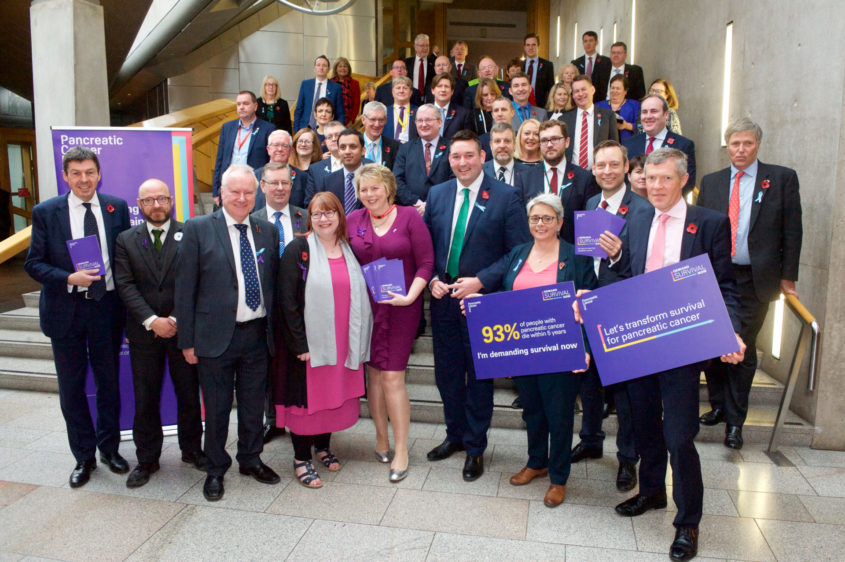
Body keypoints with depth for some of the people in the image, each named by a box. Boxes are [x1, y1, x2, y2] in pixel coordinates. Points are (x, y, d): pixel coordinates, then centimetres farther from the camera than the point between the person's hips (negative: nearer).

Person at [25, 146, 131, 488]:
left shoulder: (117, 208, 0)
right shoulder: (45, 212, -3)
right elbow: (34, 264, -2)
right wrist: (69, 279, -19)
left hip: (107, 306, 1)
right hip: (65, 310, 0)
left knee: (109, 382, 12)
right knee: (71, 387, 9)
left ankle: (109, 448, 31)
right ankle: (84, 456, 26)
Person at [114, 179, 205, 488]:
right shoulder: (126, 240, 5)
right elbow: (125, 285, -3)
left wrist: (176, 319, -12)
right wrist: (152, 320, -14)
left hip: (183, 328, -1)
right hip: (143, 332, 1)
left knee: (189, 393, 9)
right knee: (145, 398, 8)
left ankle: (192, 450, 27)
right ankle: (147, 459, 23)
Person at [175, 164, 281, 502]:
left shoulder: (267, 231, 6)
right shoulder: (198, 229, -4)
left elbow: (274, 283, 9)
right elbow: (185, 289, -5)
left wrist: (274, 328, 3)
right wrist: (187, 340, -7)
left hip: (257, 334, 3)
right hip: (216, 335, -3)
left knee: (254, 404, 16)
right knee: (216, 408, 10)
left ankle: (251, 459, 37)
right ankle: (216, 470, 29)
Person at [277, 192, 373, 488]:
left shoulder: (349, 250, 8)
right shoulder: (298, 249, -6)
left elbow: (359, 296, 11)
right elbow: (287, 300, -10)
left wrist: (357, 340, 3)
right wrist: (300, 344, -15)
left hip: (343, 342, 5)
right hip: (308, 343, -4)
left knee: (335, 394, 14)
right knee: (307, 396, 4)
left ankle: (323, 445, 34)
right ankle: (301, 459, 19)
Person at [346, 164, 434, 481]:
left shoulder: (409, 217, -4)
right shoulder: (354, 220, 6)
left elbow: (426, 263, -6)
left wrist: (410, 296, -17)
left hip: (401, 307, -3)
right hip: (365, 307, 4)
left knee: (392, 377, -5)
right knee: (373, 373, 10)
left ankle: (401, 450, 9)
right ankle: (381, 437, 28)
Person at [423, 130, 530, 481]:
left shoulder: (505, 197, -8)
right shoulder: (436, 195, 7)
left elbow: (519, 252, -10)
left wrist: (480, 281, -18)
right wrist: (432, 279, -6)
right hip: (443, 296, 4)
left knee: (479, 376, 9)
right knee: (447, 372, 15)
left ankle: (475, 448, 26)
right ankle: (455, 435, 36)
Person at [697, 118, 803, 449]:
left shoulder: (782, 179, 3)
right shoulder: (711, 182, 10)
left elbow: (792, 231, 1)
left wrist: (788, 276, -2)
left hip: (754, 280, -3)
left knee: (743, 350, 1)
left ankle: (735, 421, 14)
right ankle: (718, 406, 28)